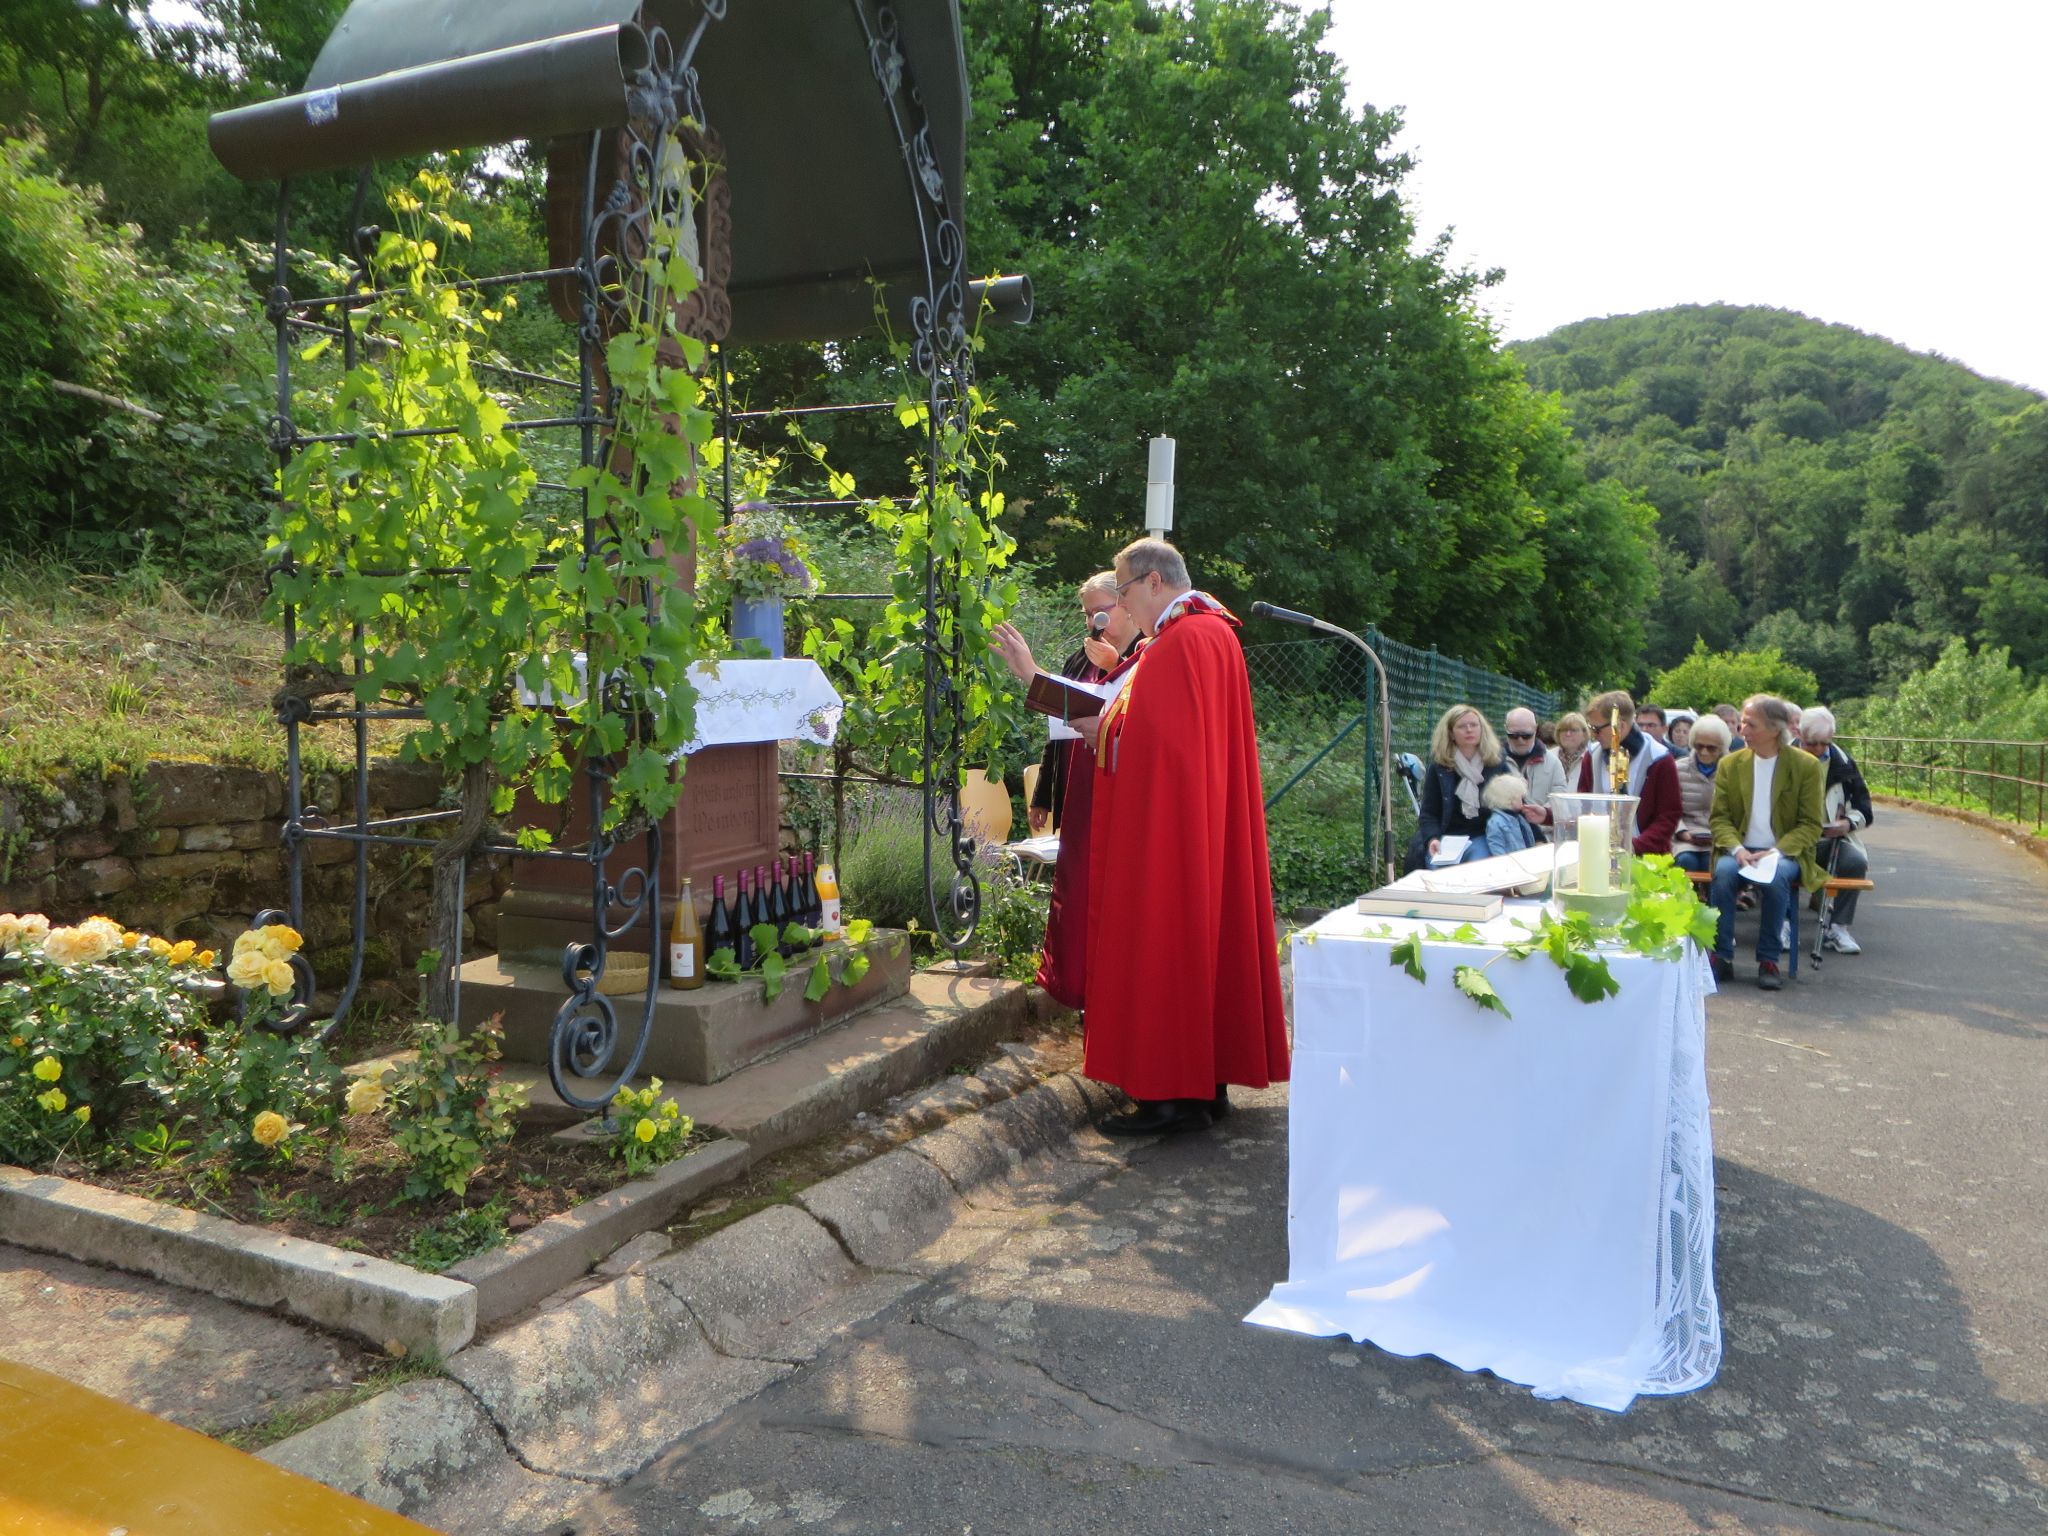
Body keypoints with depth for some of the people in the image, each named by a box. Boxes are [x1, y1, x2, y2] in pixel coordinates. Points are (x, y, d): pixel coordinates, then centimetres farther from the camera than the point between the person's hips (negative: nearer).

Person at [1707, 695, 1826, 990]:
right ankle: (1722, 957, -24)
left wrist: (1776, 852, -19)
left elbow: (1810, 825, -2)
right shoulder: (1730, 764, 8)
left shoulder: (1806, 766, 0)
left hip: (1785, 852, -2)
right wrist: (1737, 849, -15)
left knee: (1776, 877, -35)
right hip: (1740, 850, 2)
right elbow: (1719, 818, 5)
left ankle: (1769, 960, -21)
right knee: (1723, 873, -31)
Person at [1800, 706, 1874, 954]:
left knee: (1856, 861, -27)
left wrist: (1849, 823, -12)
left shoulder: (1843, 763, 6)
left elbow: (1866, 811, 10)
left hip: (1830, 839, 3)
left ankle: (1838, 927, -10)